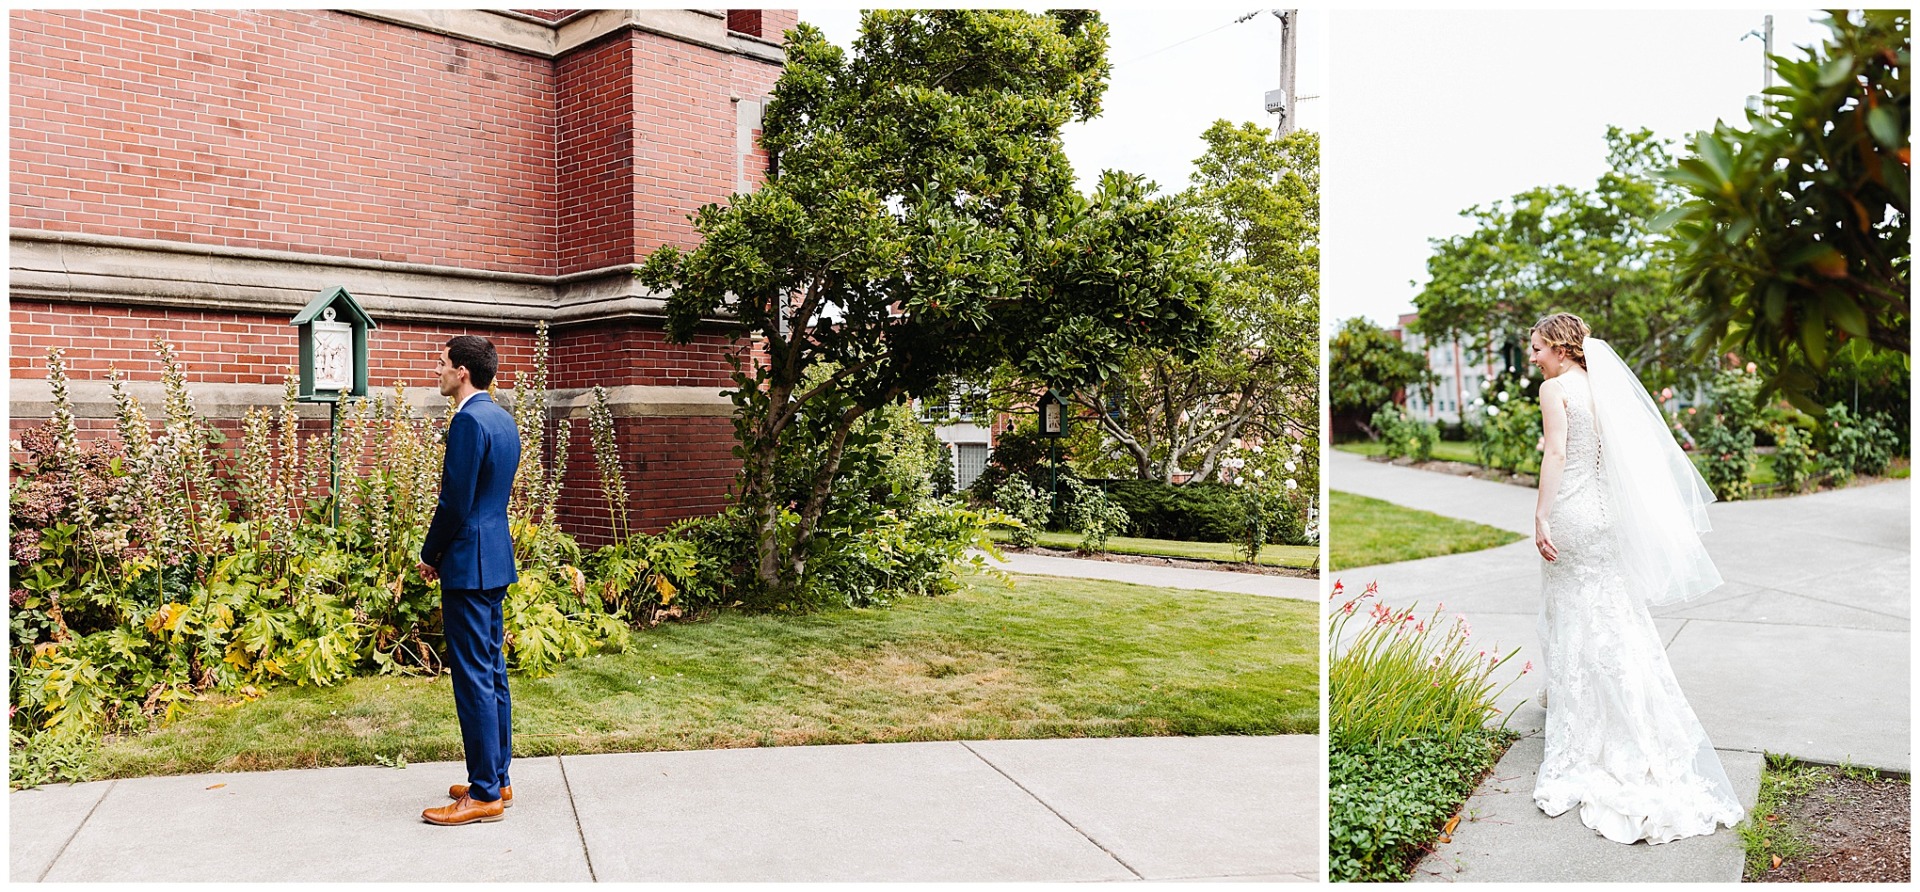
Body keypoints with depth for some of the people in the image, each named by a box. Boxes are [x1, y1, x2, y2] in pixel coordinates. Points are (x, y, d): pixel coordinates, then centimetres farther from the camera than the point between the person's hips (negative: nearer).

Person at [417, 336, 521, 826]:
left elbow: (455, 503, -18)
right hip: (497, 560, 10)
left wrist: (430, 555, -3)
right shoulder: (503, 419, 14)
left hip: (470, 564, -10)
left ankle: (484, 794, 2)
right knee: (492, 671, 14)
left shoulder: (469, 421, -17)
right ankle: (498, 779, 23)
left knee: (474, 678, -4)